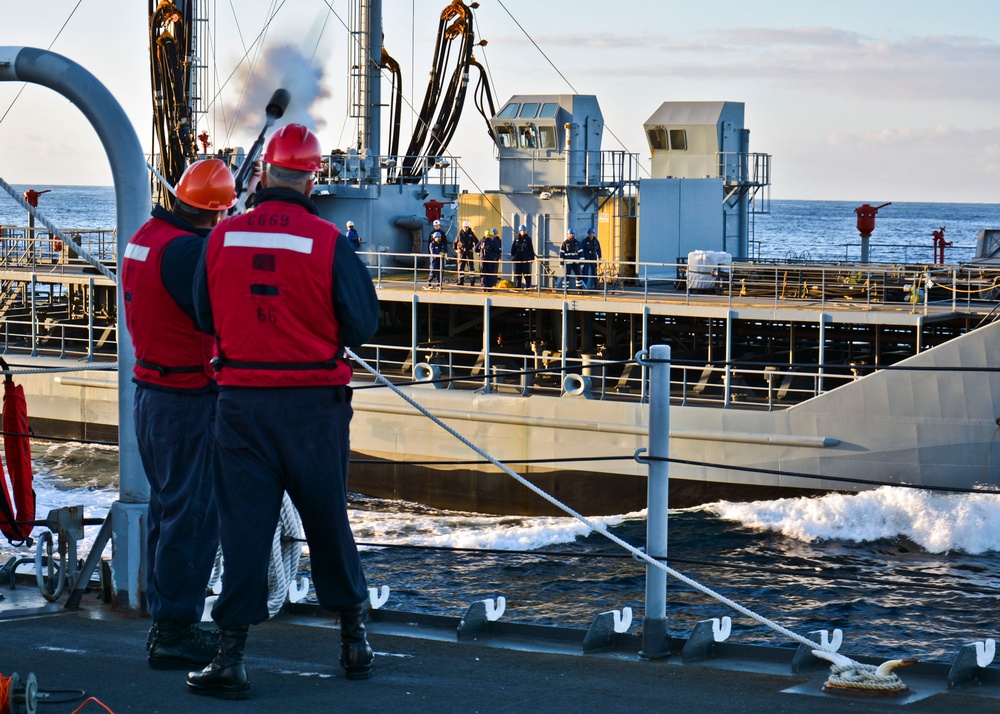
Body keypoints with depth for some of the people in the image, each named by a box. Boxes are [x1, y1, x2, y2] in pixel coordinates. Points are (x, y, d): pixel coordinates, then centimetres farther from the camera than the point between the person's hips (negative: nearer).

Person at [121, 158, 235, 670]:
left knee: (166, 507, 18)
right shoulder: (187, 250, -21)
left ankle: (164, 619, 25)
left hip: (148, 391, 10)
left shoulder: (143, 238, 8)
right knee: (194, 516, -3)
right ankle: (175, 632, -1)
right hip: (189, 398, -10)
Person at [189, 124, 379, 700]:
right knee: (328, 520, 14)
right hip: (315, 403, -1)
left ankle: (232, 657, -1)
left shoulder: (222, 238, -3)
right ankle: (355, 640, 25)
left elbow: (205, 318, 8)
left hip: (242, 400, 1)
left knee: (244, 524, 3)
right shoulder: (329, 242, -10)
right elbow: (363, 325, -4)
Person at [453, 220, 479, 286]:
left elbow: (477, 242, 6)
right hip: (461, 253, 3)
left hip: (469, 252, -3)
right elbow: (455, 242, 17)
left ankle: (472, 281, -2)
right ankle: (461, 281, 10)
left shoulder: (471, 234, 0)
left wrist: (475, 249, -4)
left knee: (471, 266, -5)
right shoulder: (460, 234, 6)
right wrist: (455, 249, 7)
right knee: (461, 267, 4)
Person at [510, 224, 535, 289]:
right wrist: (512, 256, 2)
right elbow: (513, 248, 9)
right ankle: (517, 286, 13)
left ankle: (528, 286, -3)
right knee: (517, 273, 7)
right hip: (517, 258, 2)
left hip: (526, 259, -2)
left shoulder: (528, 239, 3)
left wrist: (532, 257, -2)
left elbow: (531, 249, 3)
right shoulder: (516, 238, 7)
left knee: (527, 273, -4)